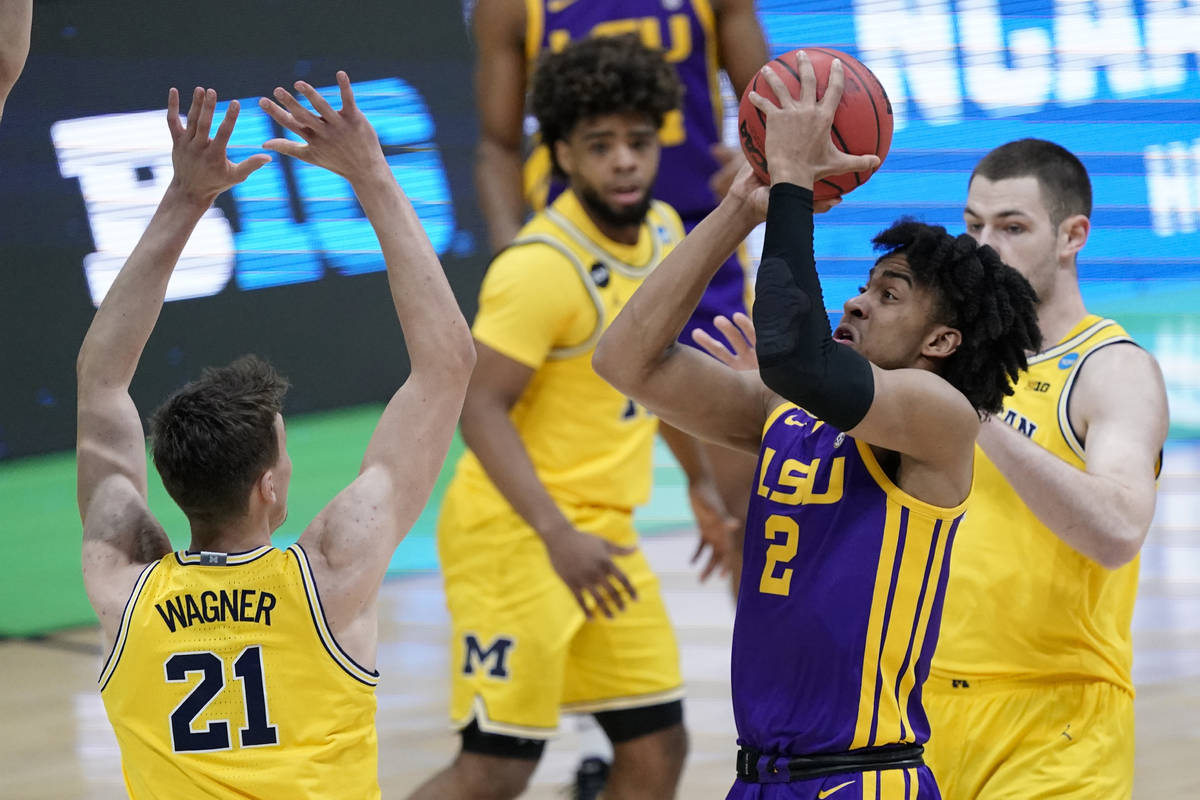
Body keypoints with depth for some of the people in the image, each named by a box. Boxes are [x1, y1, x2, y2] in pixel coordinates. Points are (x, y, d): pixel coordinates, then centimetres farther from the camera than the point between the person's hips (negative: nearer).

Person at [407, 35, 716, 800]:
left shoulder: (662, 229, 6)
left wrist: (701, 482, 27)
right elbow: (480, 408, -23)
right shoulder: (543, 267, -21)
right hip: (519, 535, -8)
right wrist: (555, 534, -31)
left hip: (601, 534, 8)